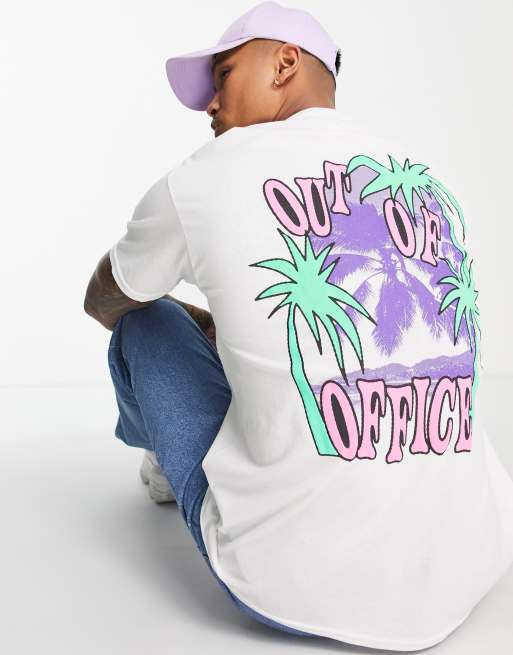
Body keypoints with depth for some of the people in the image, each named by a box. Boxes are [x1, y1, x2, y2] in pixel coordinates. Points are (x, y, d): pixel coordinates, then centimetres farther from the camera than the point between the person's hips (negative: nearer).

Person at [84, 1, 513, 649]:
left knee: (145, 326, 15)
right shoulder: (434, 184, 9)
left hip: (301, 590, -5)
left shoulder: (206, 174, -5)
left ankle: (173, 465, 44)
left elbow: (102, 301, 15)